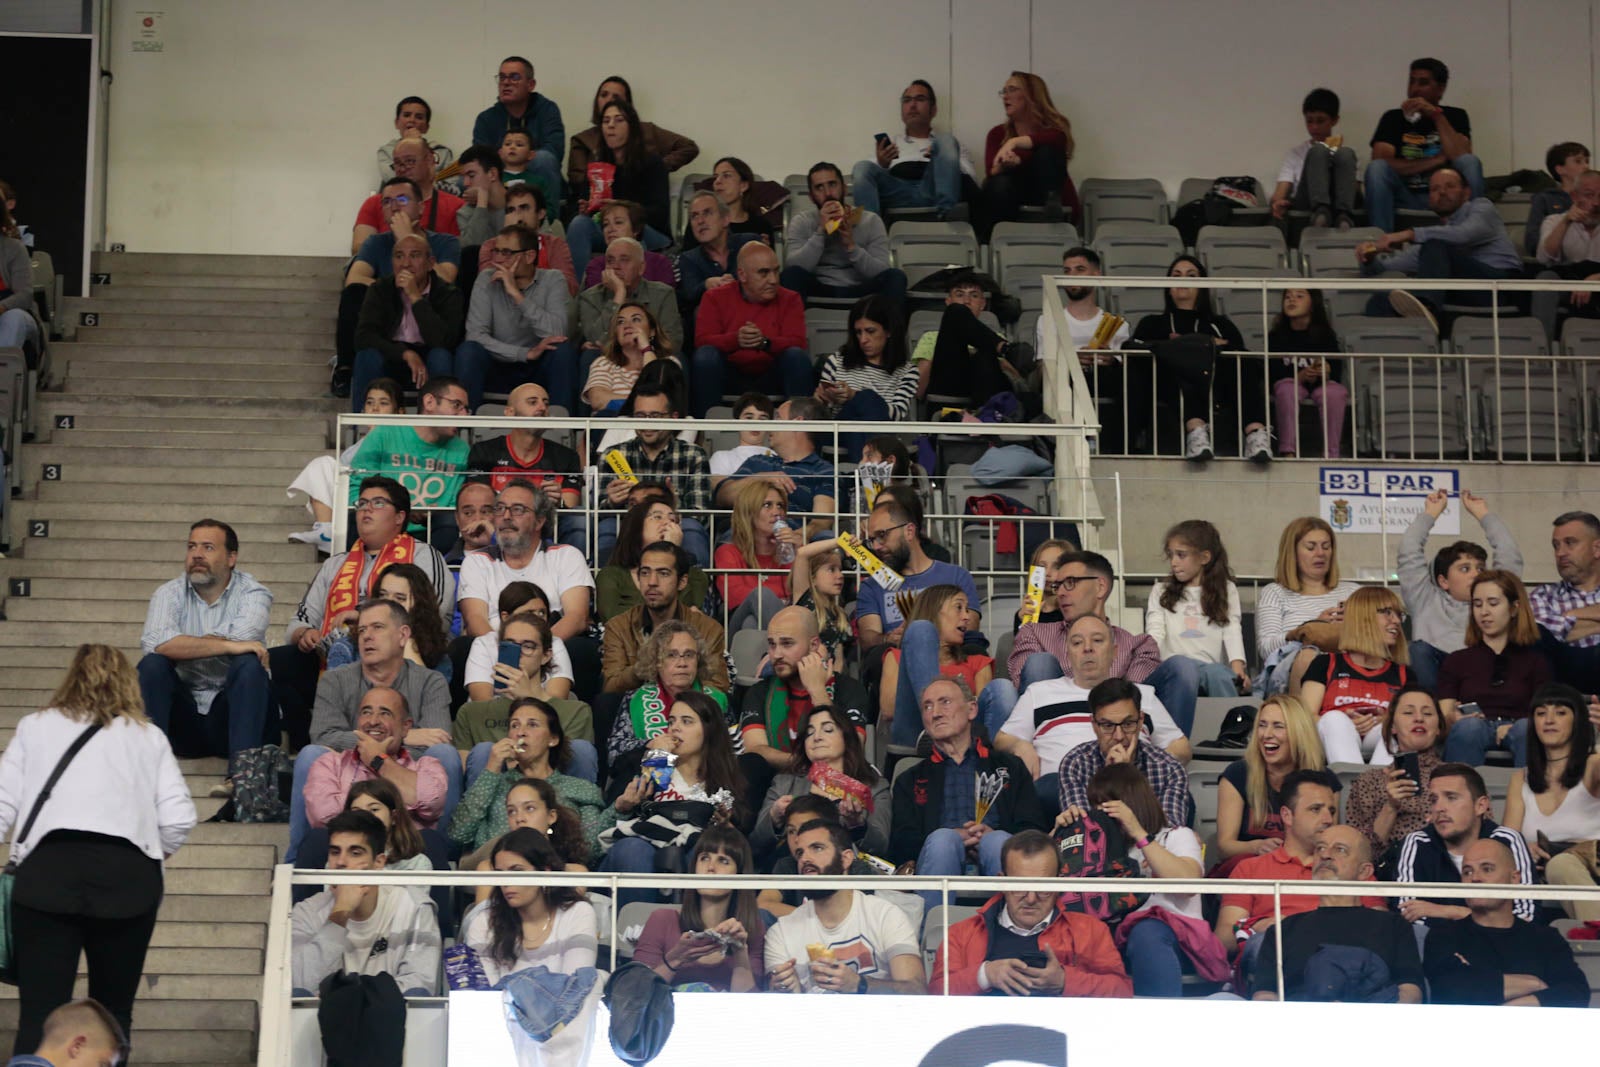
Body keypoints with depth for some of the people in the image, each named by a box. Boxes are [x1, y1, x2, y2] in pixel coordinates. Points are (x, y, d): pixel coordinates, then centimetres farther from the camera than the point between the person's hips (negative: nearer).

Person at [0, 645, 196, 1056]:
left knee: (40, 1015, -3)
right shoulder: (149, 737, 17)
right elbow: (179, 819, 7)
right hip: (127, 876, 1)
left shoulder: (35, 727, 16)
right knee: (113, 1013, 12)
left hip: (47, 870, -1)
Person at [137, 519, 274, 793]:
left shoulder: (253, 593, 0)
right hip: (183, 718, 1)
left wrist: (183, 646, -13)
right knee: (151, 664, -21)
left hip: (231, 713, -1)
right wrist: (228, 645, -25)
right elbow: (154, 642, -20)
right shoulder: (170, 594, 3)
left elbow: (243, 635, -24)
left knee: (249, 665, -28)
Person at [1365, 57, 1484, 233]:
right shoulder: (1394, 118, 8)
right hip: (1406, 198, 0)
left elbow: (1460, 157, -11)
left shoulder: (1455, 116, 8)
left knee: (1470, 162, -24)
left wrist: (1437, 116, -16)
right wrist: (1436, 161, -10)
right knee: (1376, 168, -26)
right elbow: (1380, 161, -10)